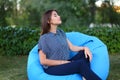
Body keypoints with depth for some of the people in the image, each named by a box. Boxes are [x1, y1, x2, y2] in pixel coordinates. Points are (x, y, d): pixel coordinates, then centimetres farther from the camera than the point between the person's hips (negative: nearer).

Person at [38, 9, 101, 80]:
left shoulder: (61, 33, 10)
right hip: (52, 68, -7)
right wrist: (62, 62, -14)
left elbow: (72, 47, 6)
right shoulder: (44, 38, -11)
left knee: (84, 53, -14)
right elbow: (43, 61, -13)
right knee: (80, 64, -26)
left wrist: (85, 48, -12)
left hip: (65, 63, 7)